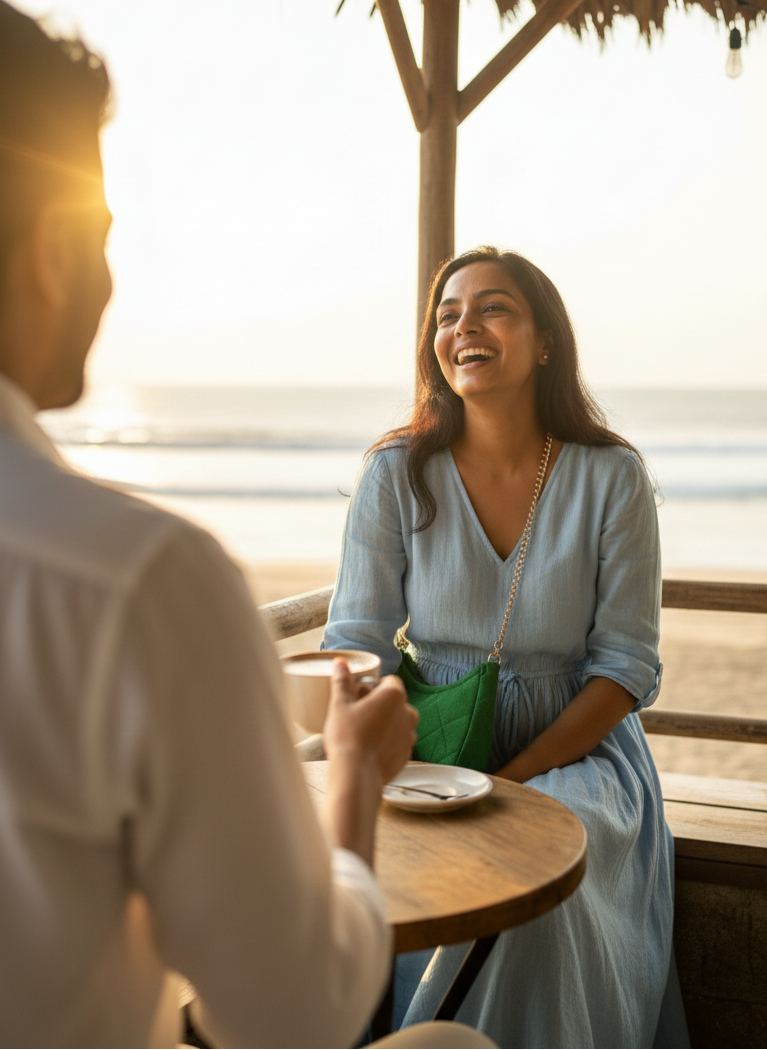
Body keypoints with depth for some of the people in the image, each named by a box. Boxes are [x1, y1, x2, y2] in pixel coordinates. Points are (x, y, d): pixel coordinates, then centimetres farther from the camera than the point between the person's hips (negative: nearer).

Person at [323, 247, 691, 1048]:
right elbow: (356, 645, -2)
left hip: (571, 749, -1)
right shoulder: (396, 474, -2)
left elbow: (626, 666, -5)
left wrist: (517, 777, -15)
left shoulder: (611, 478, -5)